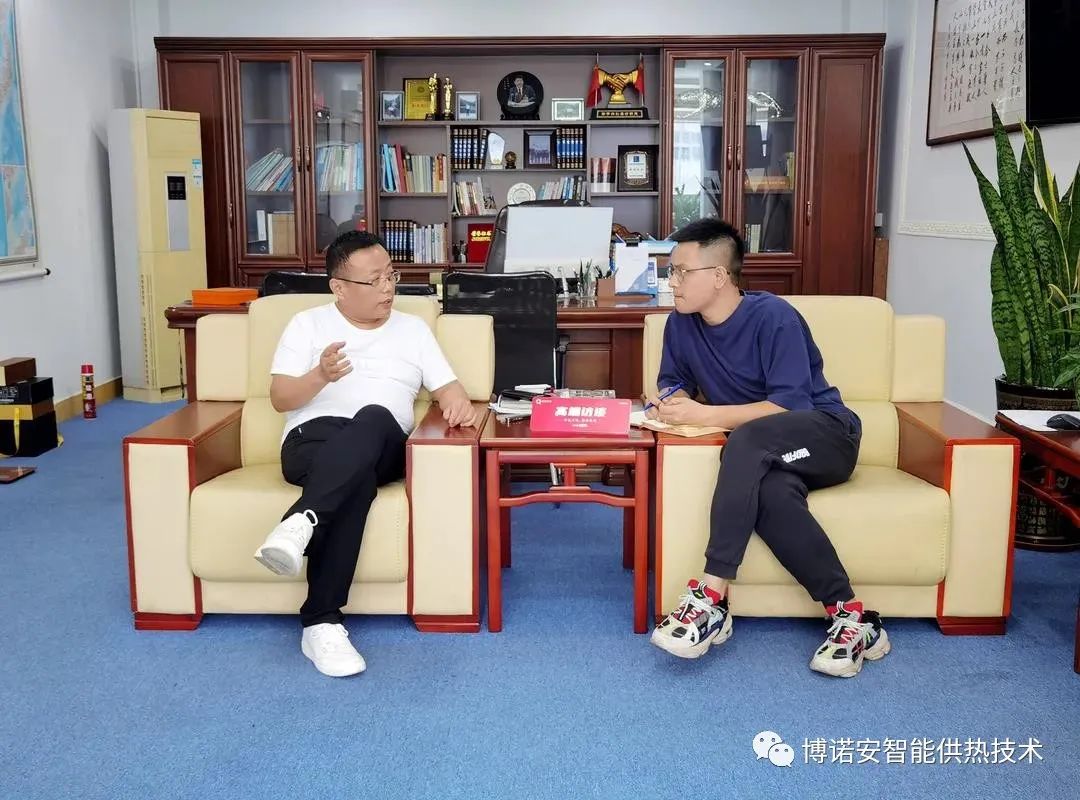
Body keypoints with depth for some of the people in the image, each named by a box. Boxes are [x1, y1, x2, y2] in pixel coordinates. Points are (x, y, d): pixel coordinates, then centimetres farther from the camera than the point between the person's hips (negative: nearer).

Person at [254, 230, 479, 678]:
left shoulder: (412, 328, 21)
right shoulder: (309, 324, 15)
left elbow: (447, 388, 15)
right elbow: (280, 399, 6)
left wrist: (460, 404, -11)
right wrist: (321, 376, -15)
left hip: (382, 449, 2)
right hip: (314, 440, -1)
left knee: (374, 418, -37)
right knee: (356, 478, -39)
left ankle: (301, 523, -49)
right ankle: (321, 622, -42)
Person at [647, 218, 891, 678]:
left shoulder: (773, 317, -15)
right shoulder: (681, 324, 3)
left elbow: (792, 406, -21)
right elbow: (674, 383, 16)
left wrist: (703, 415, -25)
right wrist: (670, 403, -10)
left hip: (825, 433, -4)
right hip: (762, 455, 4)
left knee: (747, 439, -37)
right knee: (772, 494, -34)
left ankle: (711, 597, -38)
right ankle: (851, 617, -27)